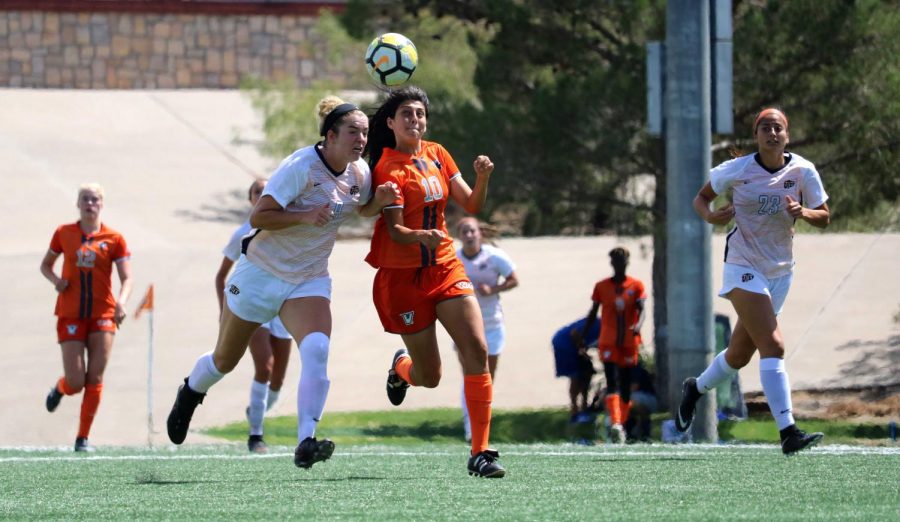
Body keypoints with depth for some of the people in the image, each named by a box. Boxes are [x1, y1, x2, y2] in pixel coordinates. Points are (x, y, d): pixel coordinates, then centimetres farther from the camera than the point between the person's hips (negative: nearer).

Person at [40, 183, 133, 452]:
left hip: (102, 315, 0)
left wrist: (121, 302, -25)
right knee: (76, 382, -6)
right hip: (70, 315, 0)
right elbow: (45, 265, 17)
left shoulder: (114, 239, 0)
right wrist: (56, 280, -6)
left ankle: (83, 438, 5)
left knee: (95, 379, -5)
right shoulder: (63, 233, 4)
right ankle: (59, 389, 31)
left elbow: (126, 278, -5)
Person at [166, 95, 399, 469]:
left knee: (317, 350, -25)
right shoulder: (302, 166, -22)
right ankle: (190, 393, 47)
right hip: (260, 273, -4)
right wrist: (304, 216, -35)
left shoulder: (360, 173, -3)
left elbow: (364, 209, 19)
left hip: (309, 281, 4)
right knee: (225, 360, 12)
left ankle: (306, 442, -30)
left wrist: (380, 199, -3)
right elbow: (258, 216, -23)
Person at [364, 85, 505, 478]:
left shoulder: (436, 155, 7)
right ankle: (402, 367, 42)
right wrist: (421, 236, -37)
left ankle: (480, 452, -12)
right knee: (429, 377, 1)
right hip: (403, 275, -5)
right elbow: (395, 230, -17)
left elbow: (470, 205, 8)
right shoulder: (388, 168, -11)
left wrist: (482, 179, -12)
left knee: (477, 350, -15)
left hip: (445, 267, 5)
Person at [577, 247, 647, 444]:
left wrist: (638, 325, -31)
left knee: (626, 385, 7)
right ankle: (615, 424, -30)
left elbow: (641, 309, -9)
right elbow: (593, 313, 11)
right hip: (608, 342, -1)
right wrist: (582, 338, 9)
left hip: (629, 342, 1)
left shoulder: (636, 286, 3)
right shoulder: (602, 286, 6)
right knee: (612, 382, -17)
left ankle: (621, 425, 19)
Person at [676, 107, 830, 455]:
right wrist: (710, 215, -17)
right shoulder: (736, 170, -8)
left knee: (740, 355, 16)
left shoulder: (803, 171, -3)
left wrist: (802, 212, -21)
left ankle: (695, 389, 46)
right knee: (773, 345, -21)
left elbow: (824, 218, 0)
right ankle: (788, 432, -26)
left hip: (780, 270, 5)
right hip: (744, 268, -5)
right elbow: (701, 197, 5)